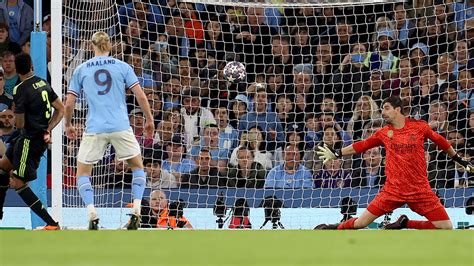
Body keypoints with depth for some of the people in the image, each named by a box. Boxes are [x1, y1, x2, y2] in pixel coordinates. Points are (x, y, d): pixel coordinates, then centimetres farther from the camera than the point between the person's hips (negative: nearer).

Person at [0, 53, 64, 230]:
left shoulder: (20, 91, -19)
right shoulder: (42, 83, 4)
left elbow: (20, 124, -16)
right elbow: (61, 109, 7)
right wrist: (48, 130, 3)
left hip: (31, 140, -9)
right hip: (41, 136, 9)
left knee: (17, 183, -5)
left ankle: (51, 223, -9)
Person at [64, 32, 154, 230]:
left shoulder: (81, 70, 8)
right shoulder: (122, 66, 6)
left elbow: (69, 104, 7)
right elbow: (141, 97, 1)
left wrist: (68, 125, 24)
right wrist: (149, 120, 14)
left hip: (94, 129, 0)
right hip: (121, 127, 0)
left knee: (82, 173, 13)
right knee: (137, 167, 19)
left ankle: (92, 214, -7)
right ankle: (136, 212, 3)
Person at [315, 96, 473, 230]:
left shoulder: (420, 127, 0)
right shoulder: (384, 133, 6)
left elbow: (440, 141, 12)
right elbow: (361, 146, 14)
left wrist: (460, 161, 19)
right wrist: (336, 154, 13)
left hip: (420, 190, 0)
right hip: (393, 190, 0)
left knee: (446, 227, -11)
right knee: (361, 223, -5)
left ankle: (405, 223, 9)